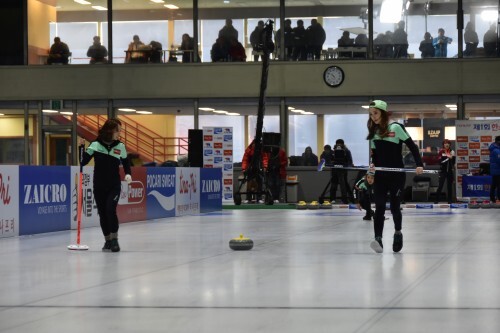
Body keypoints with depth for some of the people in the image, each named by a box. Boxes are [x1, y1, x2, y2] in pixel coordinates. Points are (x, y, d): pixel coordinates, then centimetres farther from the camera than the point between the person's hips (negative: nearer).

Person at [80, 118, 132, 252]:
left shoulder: (120, 146, -1)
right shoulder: (95, 145, -5)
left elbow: (126, 163, 12)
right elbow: (83, 162, -5)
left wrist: (128, 174, -6)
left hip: (114, 186, -1)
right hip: (99, 186, 1)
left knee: (110, 210, -18)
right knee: (102, 213, 6)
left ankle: (114, 239, -8)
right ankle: (107, 240, 21)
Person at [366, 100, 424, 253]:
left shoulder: (395, 128, -8)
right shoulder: (374, 132, 9)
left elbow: (412, 146, -6)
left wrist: (419, 165, -16)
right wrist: (373, 164, -3)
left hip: (396, 175, -4)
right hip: (380, 176, 4)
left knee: (394, 206, 4)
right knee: (379, 207, -10)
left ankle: (398, 232, 31)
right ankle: (378, 240, -19)